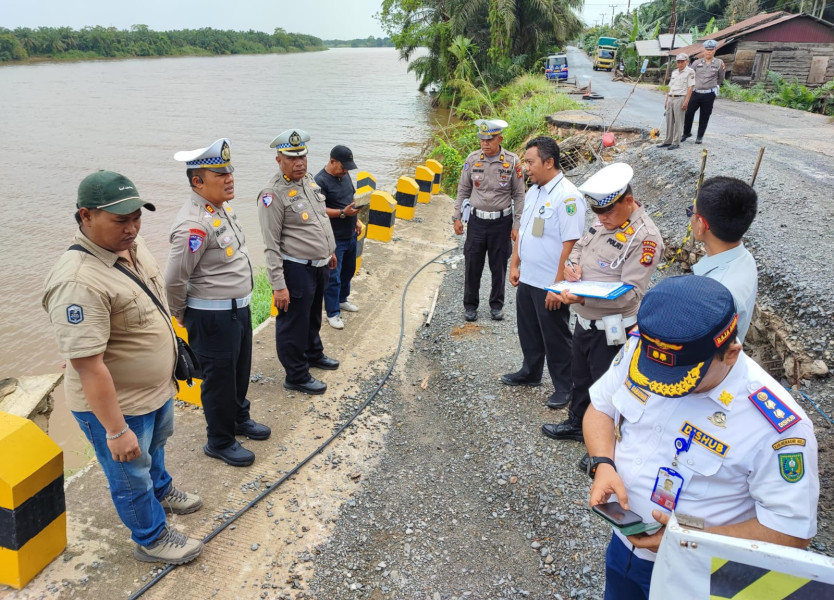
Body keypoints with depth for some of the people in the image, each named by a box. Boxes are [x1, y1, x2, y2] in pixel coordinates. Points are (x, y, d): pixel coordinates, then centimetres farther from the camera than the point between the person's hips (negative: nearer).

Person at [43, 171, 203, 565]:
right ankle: (152, 539, 40)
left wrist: (171, 348, 20)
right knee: (132, 475, 16)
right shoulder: (79, 282, -35)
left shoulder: (132, 244, -6)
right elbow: (88, 366, -32)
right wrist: (115, 431, -27)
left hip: (157, 386, 9)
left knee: (155, 446, 33)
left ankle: (160, 492, 61)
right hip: (117, 404, -8)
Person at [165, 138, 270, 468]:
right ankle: (219, 442, 26)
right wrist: (182, 317, -7)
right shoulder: (194, 224, -26)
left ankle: (239, 418, 46)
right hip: (213, 316, -9)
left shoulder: (220, 207, 5)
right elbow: (175, 279, -23)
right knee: (219, 378, 7)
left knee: (240, 368, 24)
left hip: (238, 307, 9)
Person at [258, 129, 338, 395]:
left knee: (313, 316, 27)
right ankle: (296, 376, 22)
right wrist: (278, 285, -22)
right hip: (296, 270, -8)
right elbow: (271, 245, -21)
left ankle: (313, 354, 48)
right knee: (294, 325, 7)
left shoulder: (309, 180, 6)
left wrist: (329, 251, 24)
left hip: (320, 265, 9)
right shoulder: (274, 194, -20)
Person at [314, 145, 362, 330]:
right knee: (333, 276, -1)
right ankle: (332, 313, 9)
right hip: (334, 238, -9)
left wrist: (356, 220, 14)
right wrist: (343, 213, -29)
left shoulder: (344, 175, 8)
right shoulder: (320, 181, -19)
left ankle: (341, 300, 41)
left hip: (350, 235, 9)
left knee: (349, 270, 22)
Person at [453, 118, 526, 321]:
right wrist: (457, 217, 4)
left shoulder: (512, 162, -7)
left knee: (499, 266, 10)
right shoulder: (472, 159, -2)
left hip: (502, 222, -1)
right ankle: (470, 305, 23)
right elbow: (463, 190, 7)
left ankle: (496, 304, 27)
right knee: (472, 265, 7)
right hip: (477, 220, 1)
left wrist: (517, 225, -4)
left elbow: (518, 195, -2)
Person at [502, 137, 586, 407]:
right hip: (527, 280, 8)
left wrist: (558, 286, -23)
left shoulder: (567, 196, -20)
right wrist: (514, 264, 13)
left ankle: (564, 387, 24)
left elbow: (570, 244, -24)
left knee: (555, 339, 7)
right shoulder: (533, 192, 8)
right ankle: (530, 372, 42)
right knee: (528, 332, 22)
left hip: (550, 285, -8)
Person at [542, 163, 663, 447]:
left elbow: (631, 292, -27)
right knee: (580, 377, 25)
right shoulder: (604, 222, 3)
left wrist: (582, 298, -36)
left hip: (611, 329, -8)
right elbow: (580, 245, 18)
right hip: (584, 321, 8)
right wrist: (572, 264, -6)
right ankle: (577, 423, 47)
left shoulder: (645, 237, -23)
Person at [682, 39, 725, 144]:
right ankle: (686, 133, 18)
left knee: (704, 116, 4)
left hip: (709, 94, -1)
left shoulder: (719, 63, 5)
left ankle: (700, 136, 16)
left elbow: (720, 80, 15)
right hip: (696, 92, 1)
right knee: (688, 113, -2)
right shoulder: (697, 63, 6)